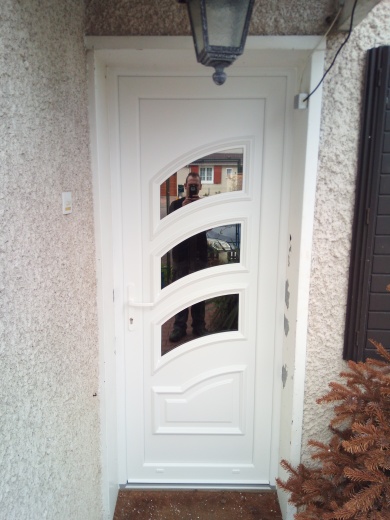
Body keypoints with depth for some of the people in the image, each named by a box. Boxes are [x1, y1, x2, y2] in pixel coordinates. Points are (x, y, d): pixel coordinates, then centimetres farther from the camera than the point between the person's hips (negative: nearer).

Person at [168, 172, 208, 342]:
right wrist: (183, 209, -20)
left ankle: (199, 325, 16)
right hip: (180, 254, 0)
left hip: (199, 254, 1)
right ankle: (179, 326, 12)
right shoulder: (176, 204, 4)